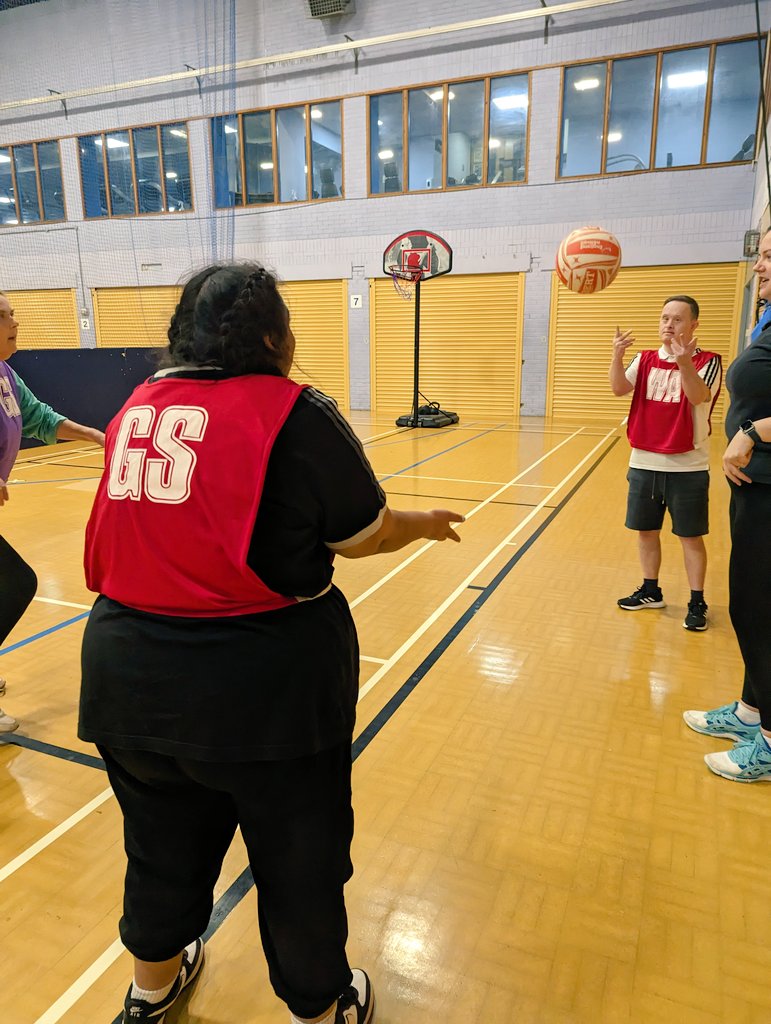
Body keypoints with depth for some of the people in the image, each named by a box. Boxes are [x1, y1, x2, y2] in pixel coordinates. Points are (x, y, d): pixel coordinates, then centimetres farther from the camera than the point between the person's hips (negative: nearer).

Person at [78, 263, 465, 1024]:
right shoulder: (294, 412, -14)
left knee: (163, 845, 28)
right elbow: (366, 536, -5)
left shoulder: (139, 407, 4)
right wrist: (426, 525, 14)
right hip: (263, 680, -6)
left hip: (128, 668, 6)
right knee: (299, 860, 18)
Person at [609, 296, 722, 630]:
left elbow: (698, 397, -26)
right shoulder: (646, 360, 5)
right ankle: (650, 591, 28)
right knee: (646, 531, 12)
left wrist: (684, 363, -44)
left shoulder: (707, 361, -6)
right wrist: (617, 356, -28)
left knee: (690, 536, 4)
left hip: (687, 467, -4)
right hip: (644, 463, 4)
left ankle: (697, 603, 17)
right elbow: (619, 388, -11)